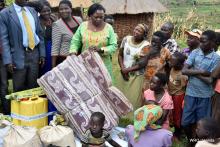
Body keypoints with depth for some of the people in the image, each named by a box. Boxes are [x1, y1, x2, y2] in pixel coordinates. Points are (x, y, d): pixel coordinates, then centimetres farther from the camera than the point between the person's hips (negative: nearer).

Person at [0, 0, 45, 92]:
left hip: (35, 54, 4)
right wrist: (8, 60, -15)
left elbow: (39, 33, 13)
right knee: (19, 88, 5)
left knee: (33, 86, 12)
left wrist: (42, 54, 8)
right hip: (19, 55, -4)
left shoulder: (32, 11, 11)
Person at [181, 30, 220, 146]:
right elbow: (184, 71, -11)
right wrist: (201, 72, -17)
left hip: (205, 96, -2)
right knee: (185, 123, 10)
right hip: (190, 93, 2)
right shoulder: (195, 53, -2)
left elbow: (210, 80, -15)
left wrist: (193, 72, -11)